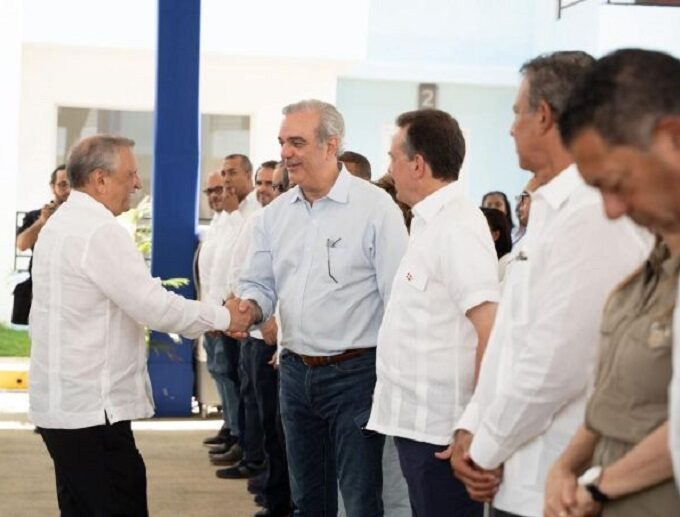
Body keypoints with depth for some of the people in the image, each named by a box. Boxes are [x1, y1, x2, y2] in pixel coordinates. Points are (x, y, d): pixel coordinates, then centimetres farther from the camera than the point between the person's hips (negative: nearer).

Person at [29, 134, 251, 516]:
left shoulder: (62, 224, 14)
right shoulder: (100, 231, -17)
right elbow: (154, 306, -20)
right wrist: (223, 317, -8)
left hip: (62, 402, 10)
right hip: (91, 408, -10)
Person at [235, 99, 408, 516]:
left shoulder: (375, 207, -10)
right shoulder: (275, 214, 8)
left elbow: (400, 299, -11)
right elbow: (259, 284, 13)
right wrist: (250, 307, -11)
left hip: (355, 372, -6)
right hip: (296, 372, 6)